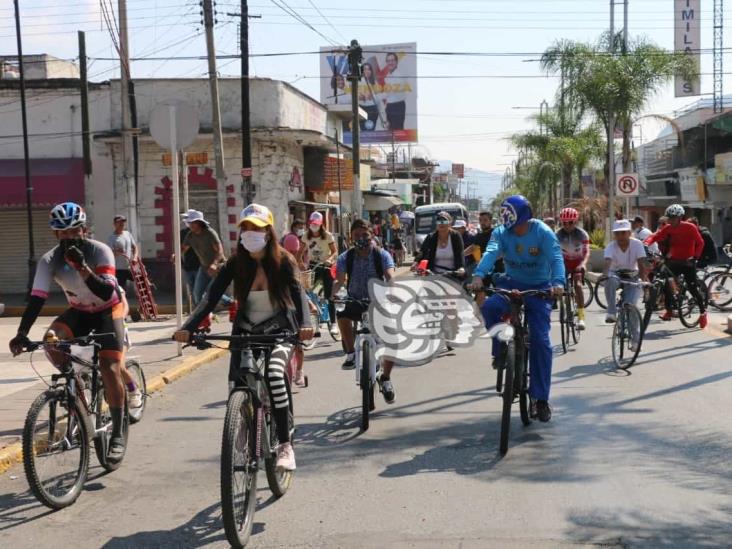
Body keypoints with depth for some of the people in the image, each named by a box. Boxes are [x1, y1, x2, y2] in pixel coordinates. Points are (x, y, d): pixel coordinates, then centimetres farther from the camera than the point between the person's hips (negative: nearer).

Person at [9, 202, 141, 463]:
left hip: (108, 310, -3)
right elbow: (36, 298, -26)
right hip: (79, 311, 3)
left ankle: (118, 436, -11)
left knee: (109, 369, -19)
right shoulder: (49, 260, -19)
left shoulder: (100, 251, -26)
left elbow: (106, 293, -35)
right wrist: (22, 334, -38)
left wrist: (83, 267, -49)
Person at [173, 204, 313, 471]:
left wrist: (305, 323, -45)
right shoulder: (236, 263, -6)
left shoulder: (282, 261, -11)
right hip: (246, 331, 3)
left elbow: (297, 292, -24)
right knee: (236, 388, -12)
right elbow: (211, 298, -15)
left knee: (274, 373, -31)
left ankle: (285, 444, -20)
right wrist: (188, 328, -31)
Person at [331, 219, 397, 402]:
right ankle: (350, 354, -11)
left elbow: (390, 277, -22)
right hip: (355, 302, 0)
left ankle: (385, 377, 10)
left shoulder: (382, 255, -9)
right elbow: (340, 280, -15)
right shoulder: (345, 258, -5)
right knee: (343, 316, -35)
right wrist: (333, 293, -37)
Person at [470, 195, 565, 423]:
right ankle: (501, 350, -3)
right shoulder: (501, 232, -9)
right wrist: (479, 275, -45)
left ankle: (540, 398, -1)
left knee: (540, 340, -9)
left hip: (539, 287, -2)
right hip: (511, 283, 2)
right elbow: (491, 252, -25)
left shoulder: (543, 232, -16)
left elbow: (556, 258, -28)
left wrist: (558, 282, -48)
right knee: (489, 306, -30)